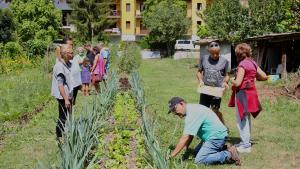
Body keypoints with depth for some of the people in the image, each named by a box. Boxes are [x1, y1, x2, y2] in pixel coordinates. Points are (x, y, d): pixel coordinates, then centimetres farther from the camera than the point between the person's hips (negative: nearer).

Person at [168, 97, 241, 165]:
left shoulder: (192, 113, -23)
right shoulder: (192, 109, 9)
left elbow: (185, 138, -25)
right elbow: (190, 135, 14)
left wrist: (171, 155, -20)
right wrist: (185, 149, 7)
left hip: (216, 137, -11)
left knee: (199, 160, -16)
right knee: (196, 152, 21)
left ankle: (229, 154, -12)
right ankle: (223, 149, 18)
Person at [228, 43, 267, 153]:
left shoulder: (242, 65, -18)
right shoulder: (253, 63, 6)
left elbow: (238, 83, -22)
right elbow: (264, 77, 8)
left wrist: (232, 81, -1)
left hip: (242, 93, -9)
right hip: (251, 92, 9)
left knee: (241, 119, -2)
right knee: (246, 118, 18)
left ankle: (245, 145, 1)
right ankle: (246, 142, 29)